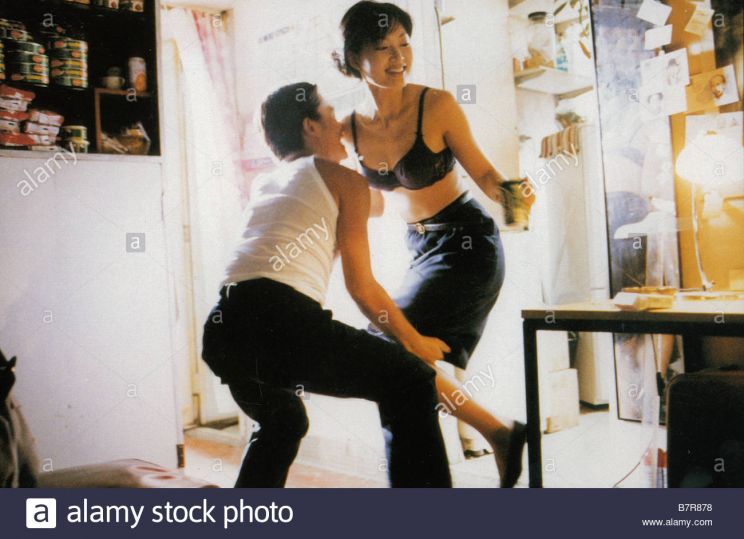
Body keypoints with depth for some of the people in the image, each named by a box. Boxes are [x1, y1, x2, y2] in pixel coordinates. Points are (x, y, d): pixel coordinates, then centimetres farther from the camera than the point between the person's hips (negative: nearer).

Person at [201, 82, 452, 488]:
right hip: (282, 320, -7)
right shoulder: (344, 180, 11)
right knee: (411, 384, 6)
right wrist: (416, 342, 23)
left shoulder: (263, 184, 28)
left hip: (221, 328, 8)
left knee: (282, 422, 33)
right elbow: (362, 288, 10)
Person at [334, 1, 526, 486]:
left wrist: (507, 192, -30)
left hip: (466, 244, -7)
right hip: (420, 247, 7)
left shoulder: (437, 105, -17)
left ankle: (498, 431, 0)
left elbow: (483, 173, -10)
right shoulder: (350, 129, -2)